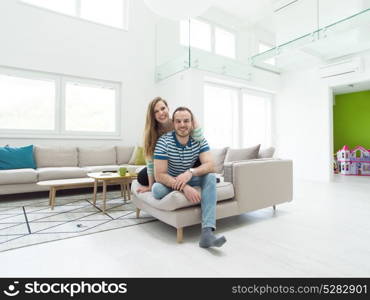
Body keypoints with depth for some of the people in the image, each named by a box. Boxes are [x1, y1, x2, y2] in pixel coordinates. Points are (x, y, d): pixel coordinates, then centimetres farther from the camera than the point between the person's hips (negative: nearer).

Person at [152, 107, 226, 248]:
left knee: (210, 177, -27)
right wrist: (184, 187, -41)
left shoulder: (199, 140, -13)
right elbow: (159, 175, -27)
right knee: (157, 190, -35)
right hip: (169, 181, -2)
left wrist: (190, 172, -42)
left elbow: (210, 165, -23)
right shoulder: (164, 141, -23)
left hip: (190, 178, 3)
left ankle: (207, 231, -35)